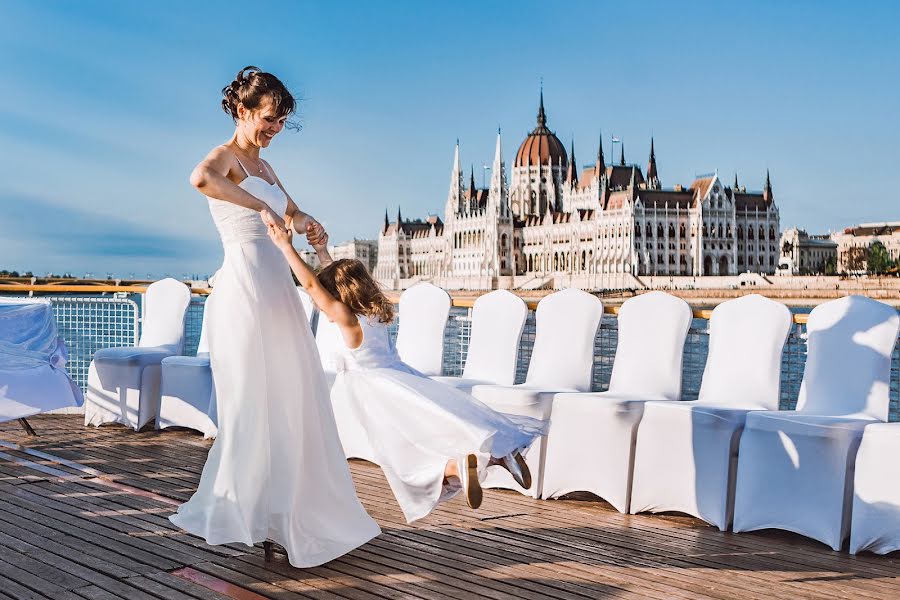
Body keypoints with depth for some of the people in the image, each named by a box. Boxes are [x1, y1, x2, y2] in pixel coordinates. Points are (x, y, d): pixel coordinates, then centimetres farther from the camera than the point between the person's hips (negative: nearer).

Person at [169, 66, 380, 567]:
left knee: (288, 400, 12)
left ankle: (286, 512, 24)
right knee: (255, 402, -4)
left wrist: (309, 224, 11)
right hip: (245, 286, -9)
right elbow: (200, 179, -32)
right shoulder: (225, 157, -7)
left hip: (277, 289, 9)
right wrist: (261, 207, -28)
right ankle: (245, 514, 8)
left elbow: (293, 213, 34)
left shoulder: (264, 167, 20)